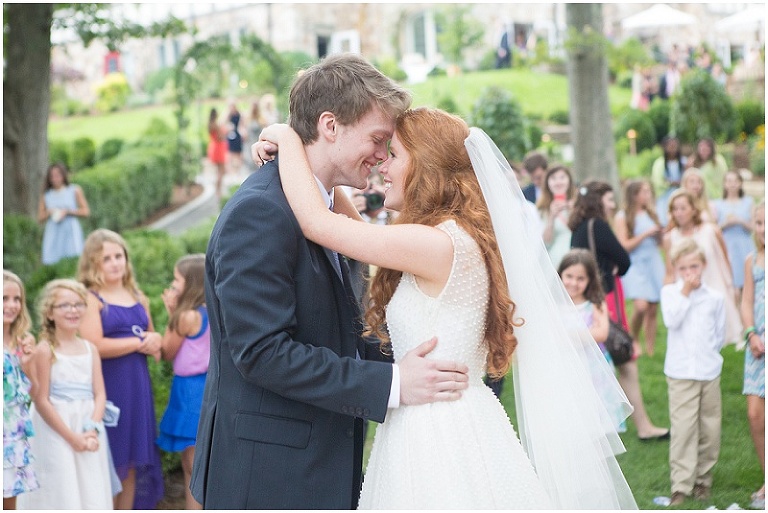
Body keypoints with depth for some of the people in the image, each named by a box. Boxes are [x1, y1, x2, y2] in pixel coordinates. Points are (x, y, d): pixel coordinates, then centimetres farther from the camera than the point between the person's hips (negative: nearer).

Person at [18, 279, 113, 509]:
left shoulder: (90, 349, 8)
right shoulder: (45, 350, -6)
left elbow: (100, 395, 5)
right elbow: (41, 401, -10)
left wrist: (92, 430, -12)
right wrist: (72, 437, -13)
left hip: (88, 432, 5)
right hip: (56, 433, -5)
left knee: (92, 494, 6)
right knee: (62, 495, -2)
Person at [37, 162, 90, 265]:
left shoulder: (75, 190, 7)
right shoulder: (46, 195, 12)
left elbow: (86, 211, 3)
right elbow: (40, 218, 13)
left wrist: (67, 212, -7)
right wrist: (49, 213, -7)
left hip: (71, 231, -1)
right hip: (53, 233, 2)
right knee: (51, 262, -8)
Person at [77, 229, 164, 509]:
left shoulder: (138, 298, 14)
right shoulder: (91, 299, -6)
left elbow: (152, 337, 26)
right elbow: (94, 346, -18)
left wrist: (155, 339, 1)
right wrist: (139, 342, -10)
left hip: (138, 388, 6)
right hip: (108, 388, -6)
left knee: (133, 460, 9)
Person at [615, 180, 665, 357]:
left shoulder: (651, 214, 12)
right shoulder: (622, 217, -4)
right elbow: (624, 246, -11)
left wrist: (660, 233, 1)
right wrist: (646, 234, -12)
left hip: (654, 263, 5)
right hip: (635, 265, -5)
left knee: (653, 309, 3)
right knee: (641, 306, -20)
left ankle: (650, 349, 12)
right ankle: (632, 341, 5)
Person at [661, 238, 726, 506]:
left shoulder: (715, 297, 5)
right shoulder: (670, 292, 1)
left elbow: (720, 335, 11)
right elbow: (671, 320, -16)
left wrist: (707, 354, -1)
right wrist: (685, 292, -14)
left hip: (709, 371, 2)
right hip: (680, 373, -2)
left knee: (709, 428, 8)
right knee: (682, 428, -7)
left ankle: (703, 478, 23)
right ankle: (681, 484, -3)